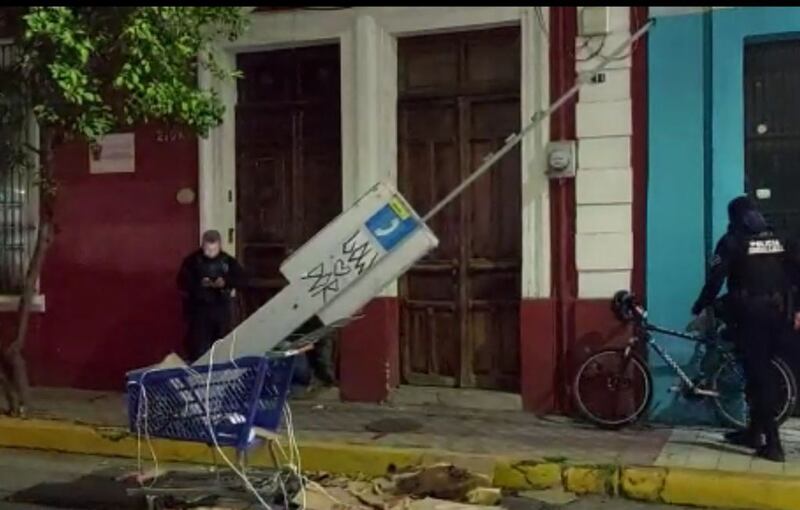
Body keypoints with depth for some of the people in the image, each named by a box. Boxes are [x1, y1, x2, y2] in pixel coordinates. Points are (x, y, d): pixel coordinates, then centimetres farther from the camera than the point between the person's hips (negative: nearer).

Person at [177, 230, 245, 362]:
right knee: (199, 347, -5)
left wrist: (226, 282, -18)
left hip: (222, 307, 3)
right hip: (198, 308, -3)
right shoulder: (192, 260, -6)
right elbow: (182, 282, -12)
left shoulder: (228, 260, 2)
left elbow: (241, 278, 0)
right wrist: (199, 283, -26)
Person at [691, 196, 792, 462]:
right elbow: (789, 276, 9)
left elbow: (715, 279, -8)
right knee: (761, 370, 16)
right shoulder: (779, 239, 12)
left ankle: (773, 442, -7)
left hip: (750, 313, -6)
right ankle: (754, 432, 24)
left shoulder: (733, 240, -4)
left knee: (757, 373, -4)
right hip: (776, 312, 6)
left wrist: (699, 307, 4)